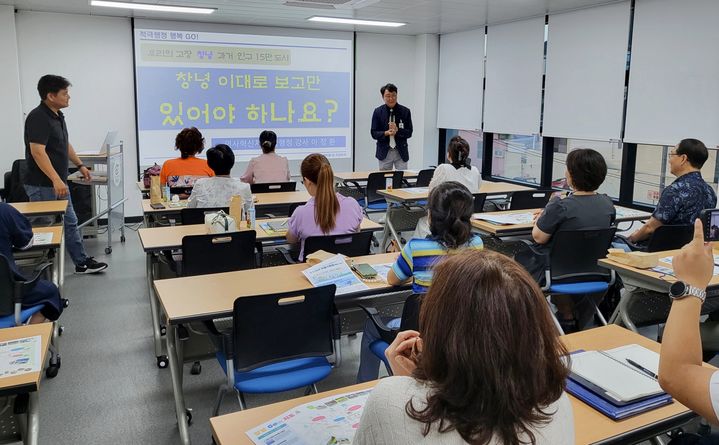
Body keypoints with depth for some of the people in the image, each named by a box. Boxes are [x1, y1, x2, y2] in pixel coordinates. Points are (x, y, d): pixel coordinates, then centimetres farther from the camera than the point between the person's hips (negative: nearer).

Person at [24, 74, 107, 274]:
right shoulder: (38, 118, -19)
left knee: (70, 223, 15)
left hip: (59, 184, 10)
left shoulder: (58, 115, 10)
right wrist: (56, 179, -33)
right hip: (42, 186, -10)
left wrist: (80, 165, 23)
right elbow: (37, 151, -27)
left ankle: (82, 262, 24)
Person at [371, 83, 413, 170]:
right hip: (384, 152, 0)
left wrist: (397, 130, -19)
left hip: (401, 152, 0)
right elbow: (374, 133, -1)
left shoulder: (405, 111, 0)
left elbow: (409, 133, 0)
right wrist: (386, 133, -20)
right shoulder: (378, 111, 1)